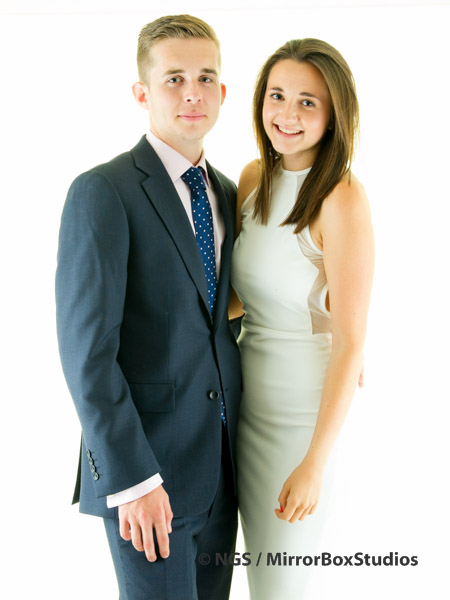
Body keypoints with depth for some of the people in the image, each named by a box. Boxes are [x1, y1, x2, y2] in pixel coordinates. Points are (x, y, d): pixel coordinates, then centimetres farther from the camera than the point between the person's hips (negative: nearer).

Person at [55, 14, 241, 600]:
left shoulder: (225, 192, 9)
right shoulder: (102, 192, -14)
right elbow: (86, 349, -17)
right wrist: (130, 479, -19)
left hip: (220, 461, 7)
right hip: (144, 466, -7)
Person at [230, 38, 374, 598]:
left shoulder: (342, 199, -19)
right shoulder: (254, 179, 2)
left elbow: (350, 342, -19)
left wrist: (315, 463, -18)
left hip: (305, 410, -6)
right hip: (249, 396, 6)